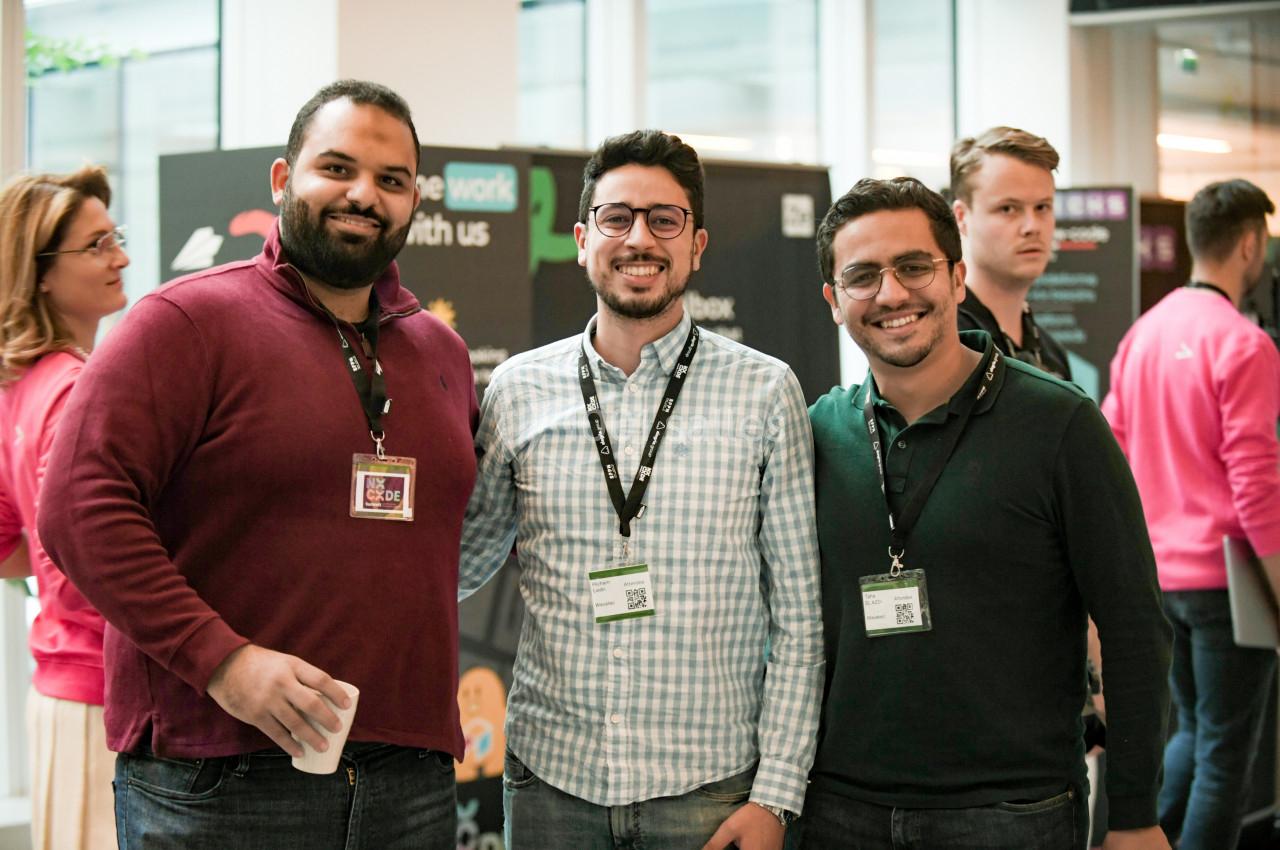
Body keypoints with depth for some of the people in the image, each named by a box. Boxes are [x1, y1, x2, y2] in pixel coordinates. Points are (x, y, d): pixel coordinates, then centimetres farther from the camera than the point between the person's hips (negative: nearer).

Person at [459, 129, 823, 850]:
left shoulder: (765, 392, 0)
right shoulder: (518, 390, 4)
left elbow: (798, 615, 1)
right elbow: (460, 565, 15)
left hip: (711, 789, -1)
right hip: (551, 781, 2)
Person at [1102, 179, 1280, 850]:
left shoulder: (1144, 332, 8)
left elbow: (1113, 450, 12)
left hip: (1158, 570, 7)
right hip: (1224, 573, -7)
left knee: (1192, 732, 22)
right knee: (1226, 753, 3)